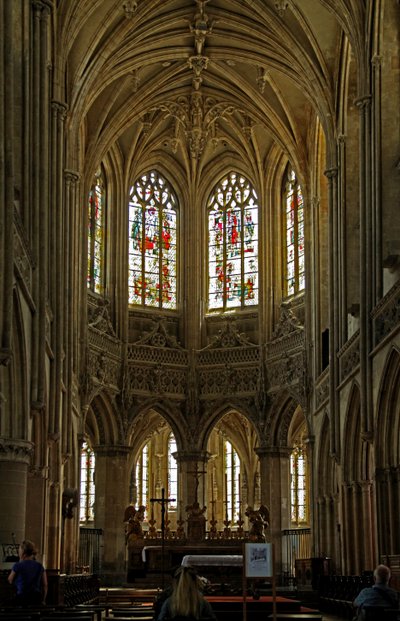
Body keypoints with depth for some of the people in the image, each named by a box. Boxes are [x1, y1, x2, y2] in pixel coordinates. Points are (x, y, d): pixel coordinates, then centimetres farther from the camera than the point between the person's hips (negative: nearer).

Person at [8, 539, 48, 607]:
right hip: (37, 598, 4)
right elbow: (45, 585, 7)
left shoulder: (18, 566, -7)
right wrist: (43, 601, 18)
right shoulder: (40, 566, 5)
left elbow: (10, 581, 10)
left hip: (22, 598, -4)